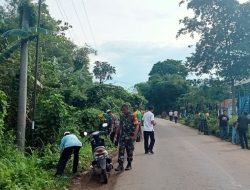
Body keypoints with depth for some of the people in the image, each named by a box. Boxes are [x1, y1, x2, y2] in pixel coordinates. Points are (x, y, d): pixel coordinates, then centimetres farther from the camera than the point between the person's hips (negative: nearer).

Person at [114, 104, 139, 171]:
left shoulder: (132, 116, -6)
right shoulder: (122, 116, 10)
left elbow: (137, 126, -9)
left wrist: (134, 135, -18)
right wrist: (116, 134, 12)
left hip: (130, 137, -4)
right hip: (122, 136, 4)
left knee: (129, 151, 6)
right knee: (121, 150, -4)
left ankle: (129, 164, 19)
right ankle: (120, 165, -4)